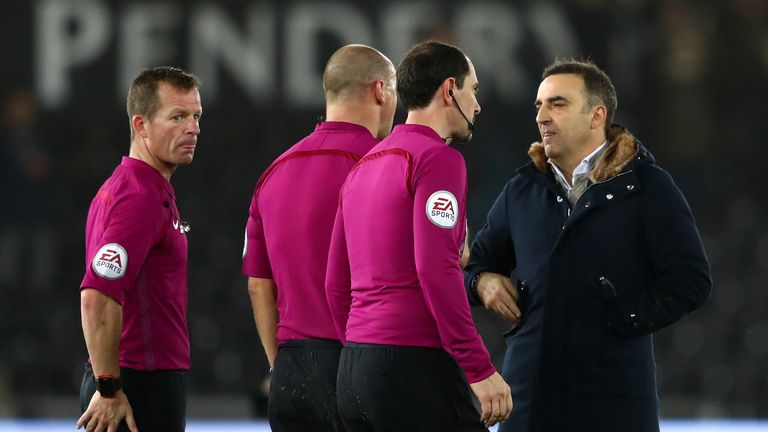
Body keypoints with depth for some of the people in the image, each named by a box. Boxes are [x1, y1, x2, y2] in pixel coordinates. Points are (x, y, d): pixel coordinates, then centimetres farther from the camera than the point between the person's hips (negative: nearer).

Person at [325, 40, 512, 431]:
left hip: (353, 373, 9)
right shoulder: (439, 158, -8)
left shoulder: (363, 167, 18)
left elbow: (337, 284, 20)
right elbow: (436, 269, -19)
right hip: (416, 366, -9)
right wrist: (480, 369, -17)